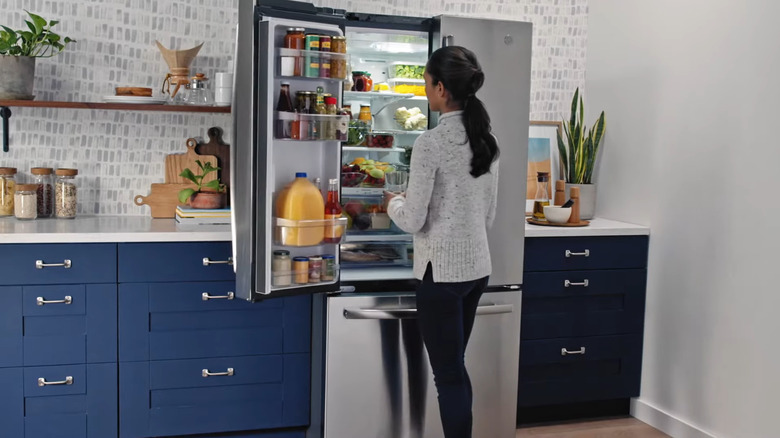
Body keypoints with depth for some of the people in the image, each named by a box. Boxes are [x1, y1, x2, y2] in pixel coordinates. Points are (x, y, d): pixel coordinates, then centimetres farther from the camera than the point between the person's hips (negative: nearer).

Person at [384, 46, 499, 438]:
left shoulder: (431, 143, -17)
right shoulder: (486, 139, 6)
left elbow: (413, 220, -15)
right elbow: (488, 216, 13)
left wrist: (392, 201, 5)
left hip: (442, 270, -8)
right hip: (477, 266, 8)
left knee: (448, 374, 2)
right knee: (455, 368, 19)